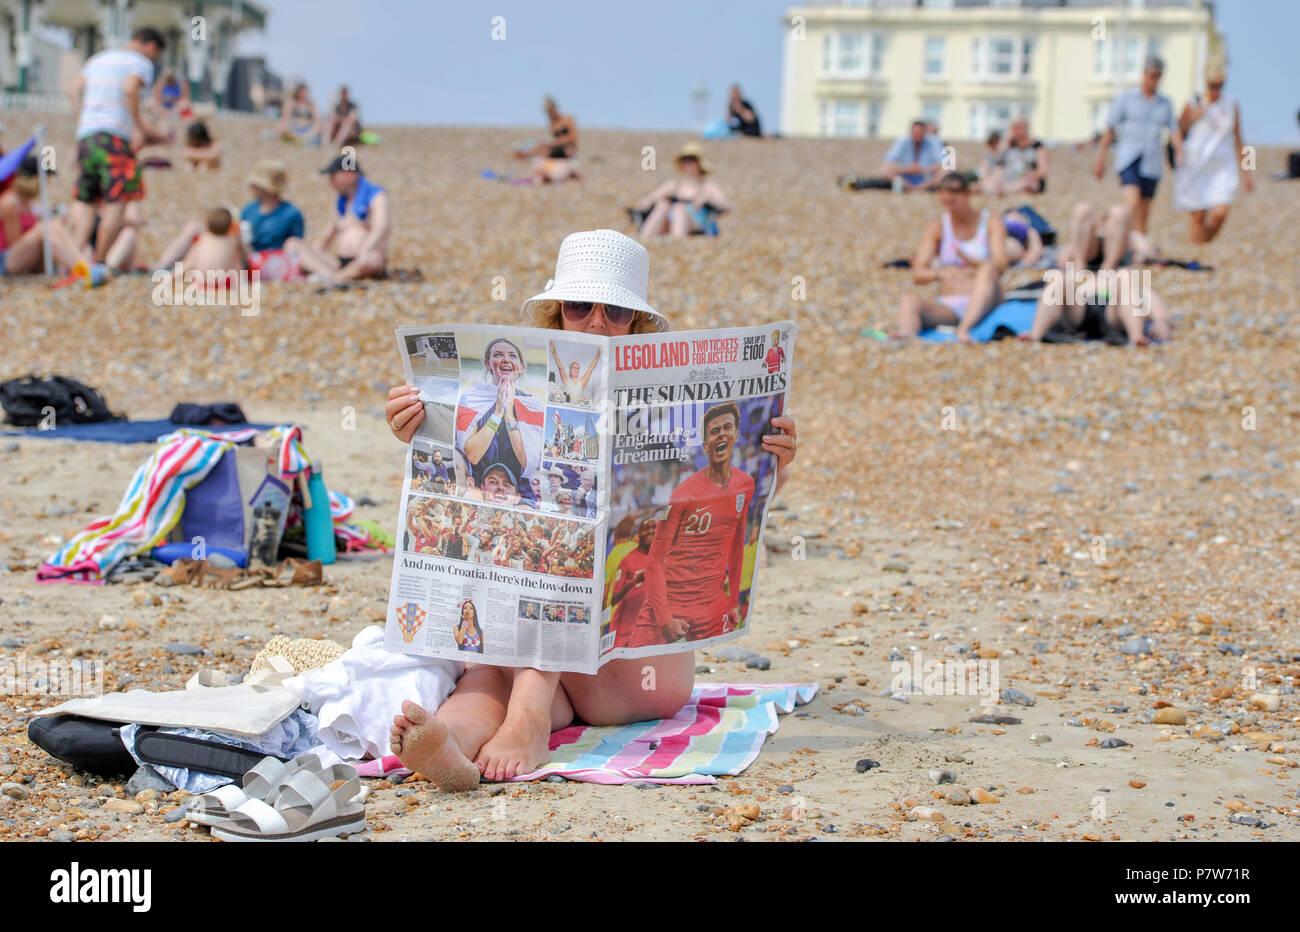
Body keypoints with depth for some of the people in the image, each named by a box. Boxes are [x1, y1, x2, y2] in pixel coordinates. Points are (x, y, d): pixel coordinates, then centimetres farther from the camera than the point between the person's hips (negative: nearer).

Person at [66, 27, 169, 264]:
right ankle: (99, 262, -8)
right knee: (117, 202, -4)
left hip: (85, 132, 7)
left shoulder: (98, 59, 22)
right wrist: (139, 128, -14)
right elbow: (130, 89, -17)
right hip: (115, 135, -7)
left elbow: (76, 89, 19)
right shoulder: (141, 63, 1)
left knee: (85, 200, 7)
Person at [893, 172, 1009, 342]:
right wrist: (939, 273, -26)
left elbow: (1000, 266, -10)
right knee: (909, 299, -28)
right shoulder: (937, 228, 10)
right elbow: (917, 275, -1)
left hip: (981, 303, -2)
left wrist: (968, 260, -31)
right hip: (948, 307, 2)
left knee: (988, 270, -32)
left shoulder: (991, 222, 5)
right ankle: (907, 334, -63)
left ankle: (964, 328, -53)